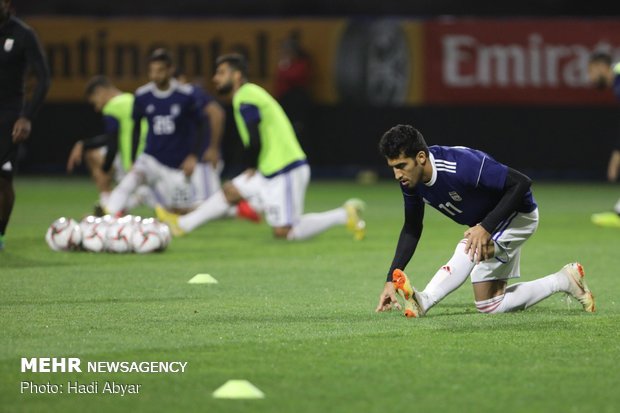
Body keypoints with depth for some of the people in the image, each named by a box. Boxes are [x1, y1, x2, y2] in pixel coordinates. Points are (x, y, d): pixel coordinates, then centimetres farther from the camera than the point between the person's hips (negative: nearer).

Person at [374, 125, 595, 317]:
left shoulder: (461, 166, -38)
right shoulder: (410, 180, -15)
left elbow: (521, 183, -34)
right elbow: (412, 228, 0)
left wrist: (486, 227, -37)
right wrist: (391, 279, -10)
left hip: (517, 214, -8)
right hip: (482, 221, 8)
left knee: (469, 248, -37)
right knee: (489, 306, 9)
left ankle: (423, 300, -47)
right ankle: (564, 281, 19)